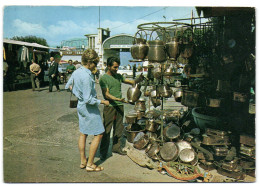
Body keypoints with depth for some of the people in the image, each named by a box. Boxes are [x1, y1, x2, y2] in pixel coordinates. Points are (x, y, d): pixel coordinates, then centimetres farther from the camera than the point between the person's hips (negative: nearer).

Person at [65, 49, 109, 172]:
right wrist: (102, 102, -15)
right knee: (98, 134, 2)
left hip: (80, 106, 10)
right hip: (89, 108, -10)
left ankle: (83, 161, 28)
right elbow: (88, 99, -26)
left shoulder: (76, 72, 3)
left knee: (83, 134, 17)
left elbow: (68, 86, 18)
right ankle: (90, 164, 8)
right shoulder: (87, 76, -25)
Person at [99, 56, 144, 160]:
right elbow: (106, 94, -12)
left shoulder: (118, 76, 14)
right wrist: (118, 99, -26)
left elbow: (130, 82, 19)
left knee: (119, 128, 12)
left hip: (120, 106, 6)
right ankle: (103, 152, 7)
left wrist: (138, 80, -1)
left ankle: (116, 147, 26)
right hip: (110, 106, -6)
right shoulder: (103, 78, -5)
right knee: (107, 130, -3)